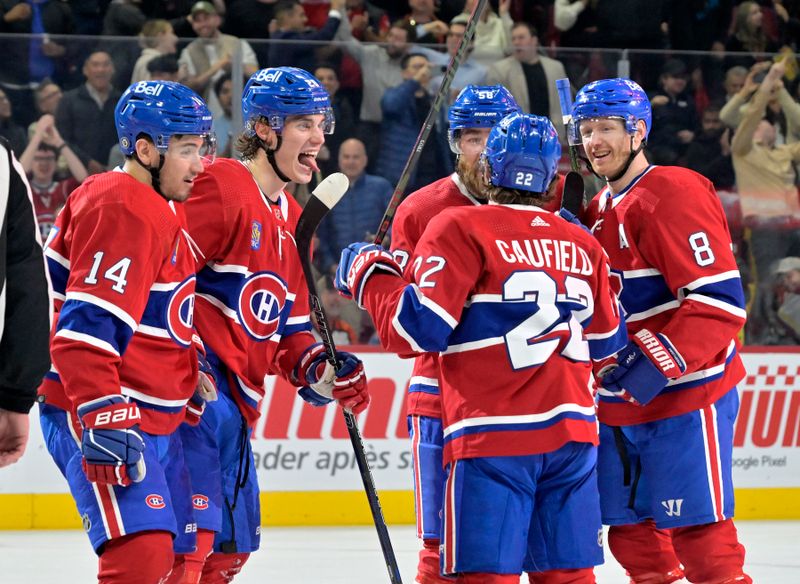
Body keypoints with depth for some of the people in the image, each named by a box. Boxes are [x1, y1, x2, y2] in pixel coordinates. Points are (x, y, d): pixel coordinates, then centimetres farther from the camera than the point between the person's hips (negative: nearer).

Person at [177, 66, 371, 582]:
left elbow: (287, 327, 23)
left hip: (236, 399, 10)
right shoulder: (222, 188, -10)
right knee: (193, 536, -19)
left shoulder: (291, 219, 20)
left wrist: (319, 371, 4)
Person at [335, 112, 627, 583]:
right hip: (572, 431, 5)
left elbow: (419, 329, -10)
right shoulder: (582, 244, 11)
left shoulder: (460, 229, -5)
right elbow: (606, 341, 21)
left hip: (495, 437, -5)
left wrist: (370, 276, 5)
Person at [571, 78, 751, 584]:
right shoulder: (599, 210, 15)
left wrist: (659, 365, -26)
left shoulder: (675, 195, -14)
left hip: (686, 397, -9)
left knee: (700, 535, -10)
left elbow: (720, 299, -21)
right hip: (618, 405, 9)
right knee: (631, 532, 11)